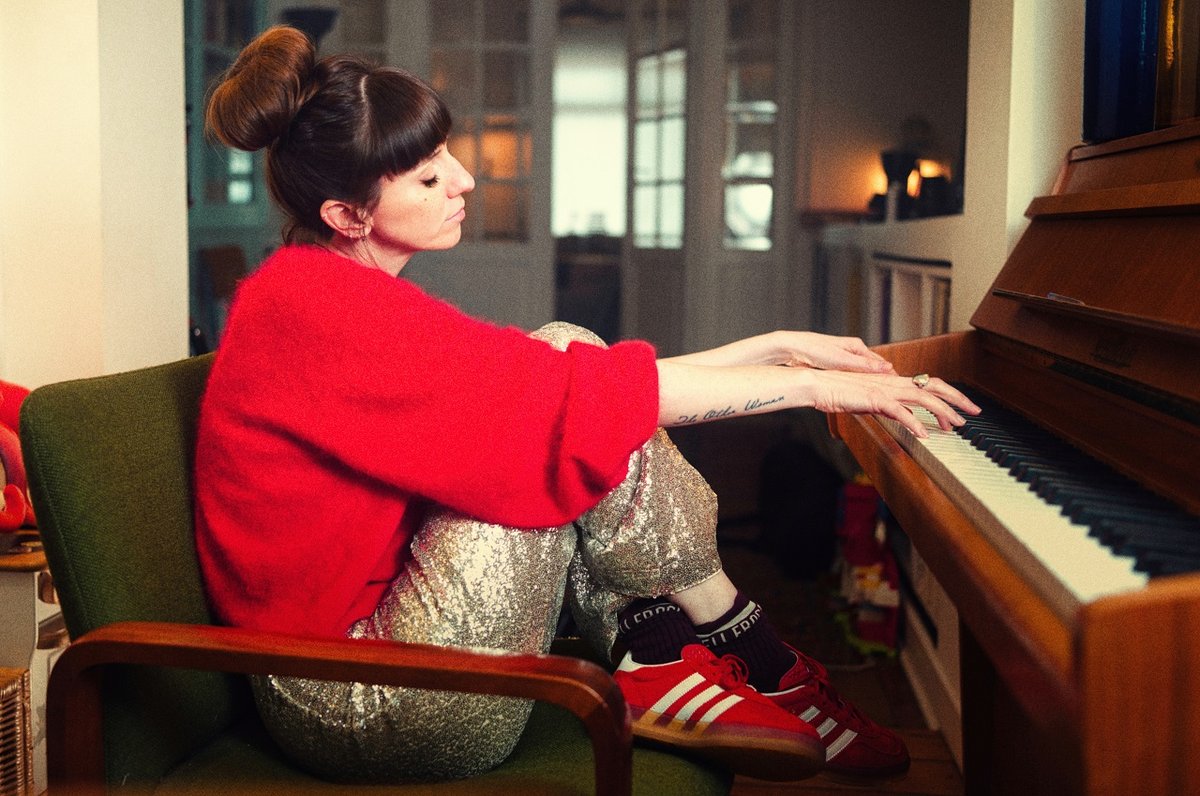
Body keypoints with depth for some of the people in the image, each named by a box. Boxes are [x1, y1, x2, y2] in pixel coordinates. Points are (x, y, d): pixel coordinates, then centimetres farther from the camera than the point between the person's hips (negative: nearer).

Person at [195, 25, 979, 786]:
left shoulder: (335, 289, 10)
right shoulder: (315, 304, -20)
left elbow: (528, 382, 8)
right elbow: (579, 394, -24)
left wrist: (775, 347, 5)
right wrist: (808, 385, -17)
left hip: (376, 620, 9)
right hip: (355, 709, -9)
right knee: (581, 427, -17)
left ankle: (654, 663, -5)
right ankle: (768, 669, 0)